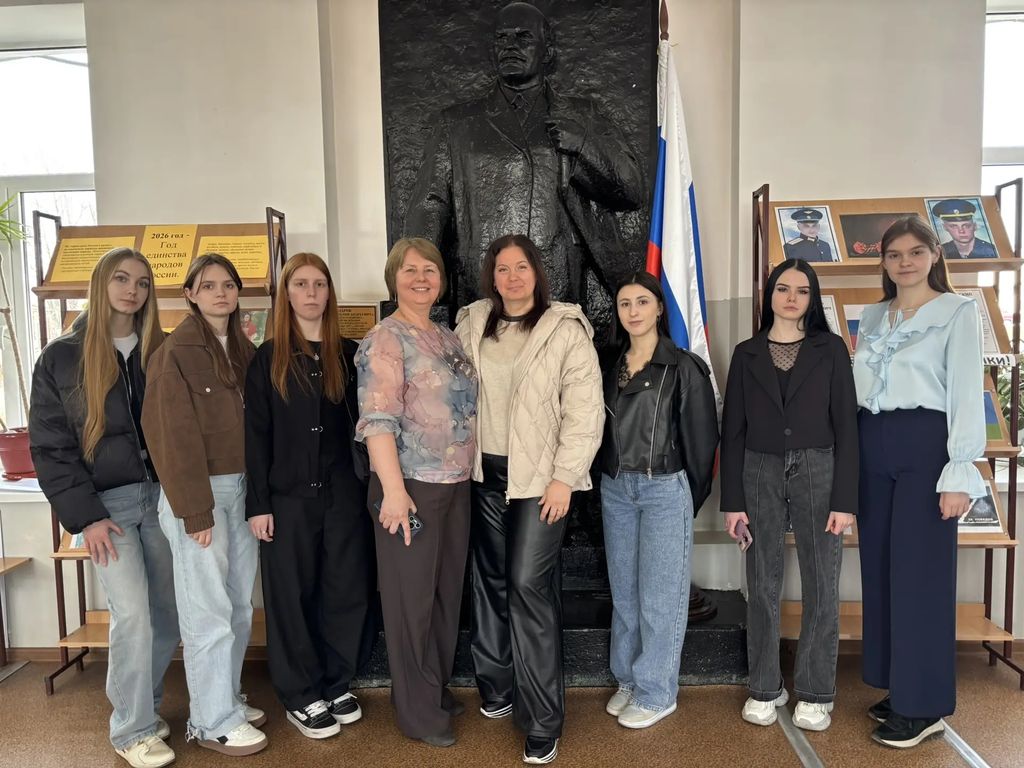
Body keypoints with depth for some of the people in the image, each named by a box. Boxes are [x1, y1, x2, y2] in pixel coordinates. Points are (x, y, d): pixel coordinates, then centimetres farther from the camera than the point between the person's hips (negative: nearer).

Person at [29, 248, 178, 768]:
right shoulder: (61, 357, 0)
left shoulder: (161, 352, 7)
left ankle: (141, 702, 30)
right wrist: (84, 516, -10)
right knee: (133, 614, -10)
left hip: (160, 496, 3)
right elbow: (49, 446, -2)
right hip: (106, 503, -3)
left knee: (167, 614, 7)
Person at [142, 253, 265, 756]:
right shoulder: (176, 352, -9)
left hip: (241, 487, 7)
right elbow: (173, 436, -13)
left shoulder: (243, 348, 10)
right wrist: (195, 510, -14)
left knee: (240, 606, 13)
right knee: (209, 610, 1)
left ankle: (227, 698, 30)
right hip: (199, 491, -7)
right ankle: (212, 721, 16)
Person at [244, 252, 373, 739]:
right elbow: (256, 434, -1)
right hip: (288, 496, -2)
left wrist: (370, 487, -1)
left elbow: (362, 423, 6)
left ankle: (335, 686, 26)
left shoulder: (349, 353, 7)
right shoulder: (268, 357, 2)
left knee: (345, 591, 8)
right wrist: (258, 503, -7)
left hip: (344, 493, 2)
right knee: (292, 595, 7)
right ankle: (301, 697, 23)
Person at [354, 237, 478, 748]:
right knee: (411, 597, 5)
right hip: (411, 485, -7)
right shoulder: (386, 338, -10)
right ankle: (417, 711, 21)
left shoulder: (448, 337, 13)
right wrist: (393, 489, -23)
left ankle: (439, 688, 35)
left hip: (456, 484, 7)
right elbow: (378, 420, -18)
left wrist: (469, 472, 15)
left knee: (447, 590, 17)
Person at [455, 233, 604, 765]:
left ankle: (542, 721, 5)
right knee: (490, 580, 13)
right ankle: (497, 686, 32)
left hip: (540, 475, -5)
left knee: (529, 585, -8)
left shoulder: (566, 329, -7)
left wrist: (563, 478, -14)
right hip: (486, 472, 5)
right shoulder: (471, 324, 7)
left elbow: (585, 410, -10)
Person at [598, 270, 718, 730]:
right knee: (623, 591, 13)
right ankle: (628, 680, 28)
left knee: (659, 594, 2)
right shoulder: (611, 367, 8)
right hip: (615, 488, 5)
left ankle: (656, 693, 17)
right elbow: (604, 431, 12)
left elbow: (701, 438, -5)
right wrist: (612, 478, 6)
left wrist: (691, 499, 0)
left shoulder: (684, 367, -7)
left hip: (665, 489, -5)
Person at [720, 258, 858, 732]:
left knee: (821, 586, 5)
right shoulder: (747, 353, 6)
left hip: (817, 472, -1)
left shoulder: (830, 349, 3)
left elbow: (845, 425, -1)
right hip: (760, 474, 1)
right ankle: (765, 688, 23)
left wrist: (845, 499, -7)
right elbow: (732, 430, 4)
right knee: (762, 585, 8)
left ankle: (815, 694, 21)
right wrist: (732, 500, -1)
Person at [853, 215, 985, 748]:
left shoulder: (958, 312, -2)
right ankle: (897, 687, 24)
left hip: (924, 444, -5)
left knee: (920, 570, -1)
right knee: (880, 567, 10)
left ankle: (924, 704, 12)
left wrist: (959, 472, -14)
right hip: (872, 446, 6)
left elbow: (966, 394, -8)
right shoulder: (872, 316, 13)